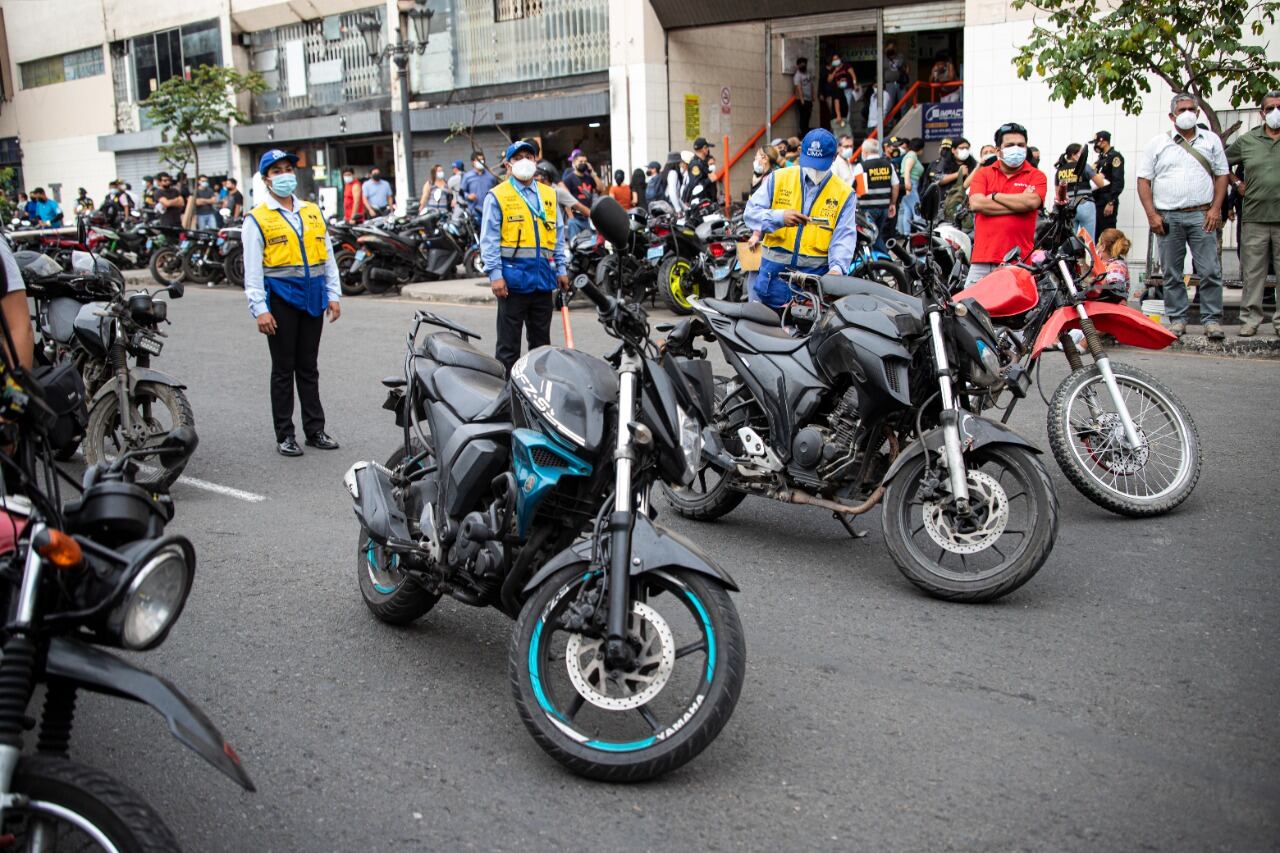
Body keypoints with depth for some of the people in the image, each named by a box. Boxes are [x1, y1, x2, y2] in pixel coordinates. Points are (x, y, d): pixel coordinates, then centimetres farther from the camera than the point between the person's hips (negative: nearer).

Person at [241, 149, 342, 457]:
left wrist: (334, 295, 9)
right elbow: (252, 268, -5)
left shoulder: (313, 212, 13)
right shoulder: (257, 219, -1)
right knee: (283, 369, 3)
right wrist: (260, 309, -12)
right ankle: (284, 435, 10)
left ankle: (315, 429, 17)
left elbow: (328, 255, 16)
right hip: (281, 296, -4)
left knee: (308, 368, 11)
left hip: (313, 296, 4)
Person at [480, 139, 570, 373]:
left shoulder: (549, 195, 13)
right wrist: (495, 274, -13)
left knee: (541, 339, 14)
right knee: (509, 341, 1)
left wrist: (561, 268, 11)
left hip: (543, 277, 5)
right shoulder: (497, 196, -2)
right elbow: (489, 239, -6)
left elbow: (558, 234, 17)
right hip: (513, 277, -5)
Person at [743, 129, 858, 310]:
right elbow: (750, 213, 0)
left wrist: (837, 267, -22)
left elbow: (844, 236, -2)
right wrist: (780, 217, -21)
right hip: (775, 270, 1)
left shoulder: (844, 193, 6)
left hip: (817, 274, 0)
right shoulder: (778, 178, 5)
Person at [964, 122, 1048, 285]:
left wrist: (995, 196, 0)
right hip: (982, 260, 2)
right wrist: (1018, 204, -4)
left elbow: (1031, 202, -10)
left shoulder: (1036, 176, 9)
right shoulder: (983, 174, 14)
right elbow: (975, 204, -4)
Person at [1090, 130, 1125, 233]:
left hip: (1107, 203, -8)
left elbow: (1118, 181, -15)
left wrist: (1111, 202, -20)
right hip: (1097, 202, 8)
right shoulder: (1100, 159, 19)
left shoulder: (1115, 157, -6)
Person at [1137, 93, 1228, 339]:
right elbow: (1144, 180, 3)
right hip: (1168, 217, 0)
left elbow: (1221, 175, 10)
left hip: (1201, 216, 0)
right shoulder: (1157, 144, 7)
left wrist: (1216, 208, -2)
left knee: (1210, 271, -4)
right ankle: (1177, 319, 13)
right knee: (1171, 274, 4)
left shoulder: (1211, 140, 11)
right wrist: (1152, 215, -6)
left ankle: (1212, 320, 2)